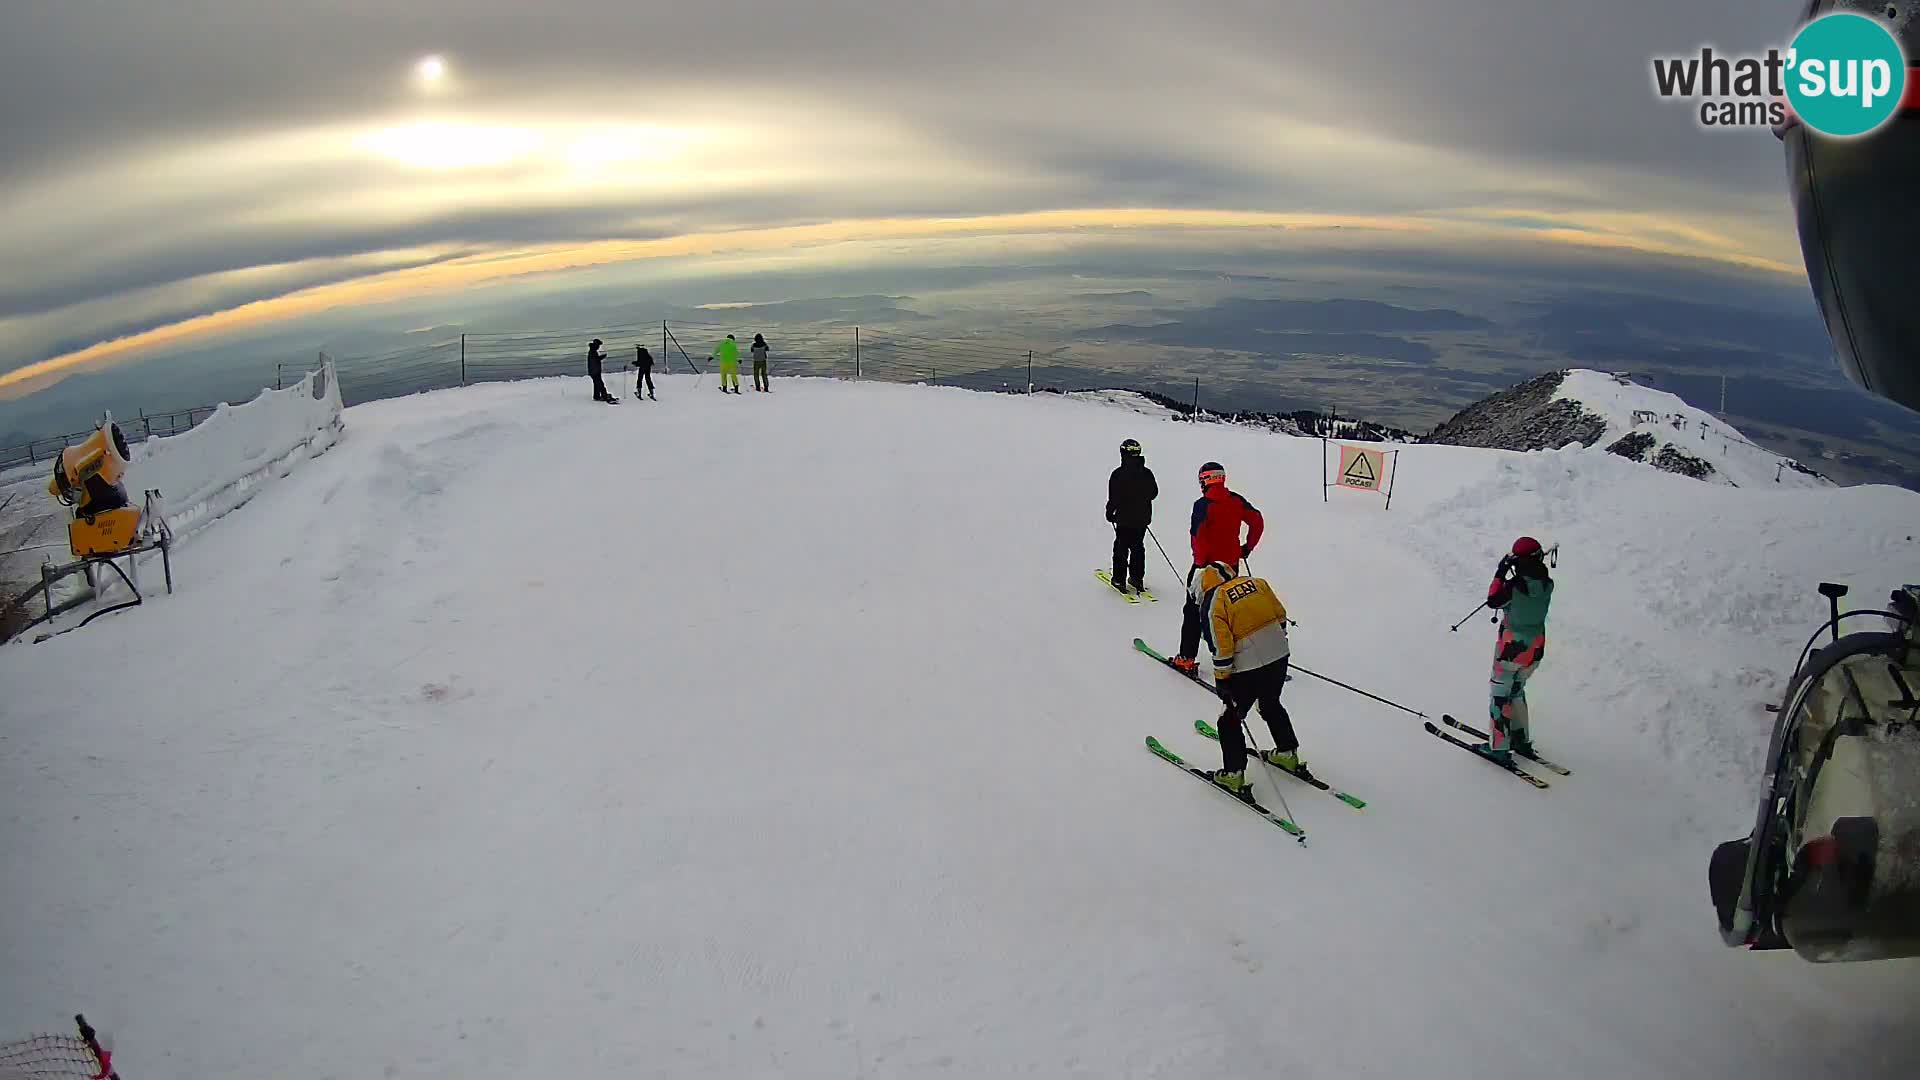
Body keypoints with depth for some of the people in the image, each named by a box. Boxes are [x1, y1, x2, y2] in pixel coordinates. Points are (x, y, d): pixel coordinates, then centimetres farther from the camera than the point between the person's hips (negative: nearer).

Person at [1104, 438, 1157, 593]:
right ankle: (1137, 578, 17)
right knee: (1138, 547, 15)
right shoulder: (1147, 473, -1)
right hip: (1143, 518, 4)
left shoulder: (1119, 474, -16)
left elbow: (1114, 498, -14)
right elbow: (1154, 493, 9)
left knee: (1121, 547, 6)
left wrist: (1110, 512, 2)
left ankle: (1119, 579, 8)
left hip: (1124, 518, -4)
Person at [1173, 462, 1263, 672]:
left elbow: (1198, 535, -22)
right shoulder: (1237, 500, 2)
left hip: (1207, 564, -5)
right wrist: (1248, 547, 14)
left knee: (1194, 610, 4)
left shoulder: (1203, 504, -15)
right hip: (1231, 564, 5)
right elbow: (1258, 522, 4)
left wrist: (1199, 562, -13)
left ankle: (1187, 658, 4)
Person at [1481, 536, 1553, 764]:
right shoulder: (1547, 585, -8)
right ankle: (1522, 740, 32)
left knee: (1500, 694, 7)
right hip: (1536, 647, 6)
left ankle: (1499, 747, 10)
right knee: (1516, 691, 25)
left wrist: (1500, 574, -6)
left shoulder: (1514, 585, -24)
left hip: (1512, 646, -6)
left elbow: (1493, 601, -11)